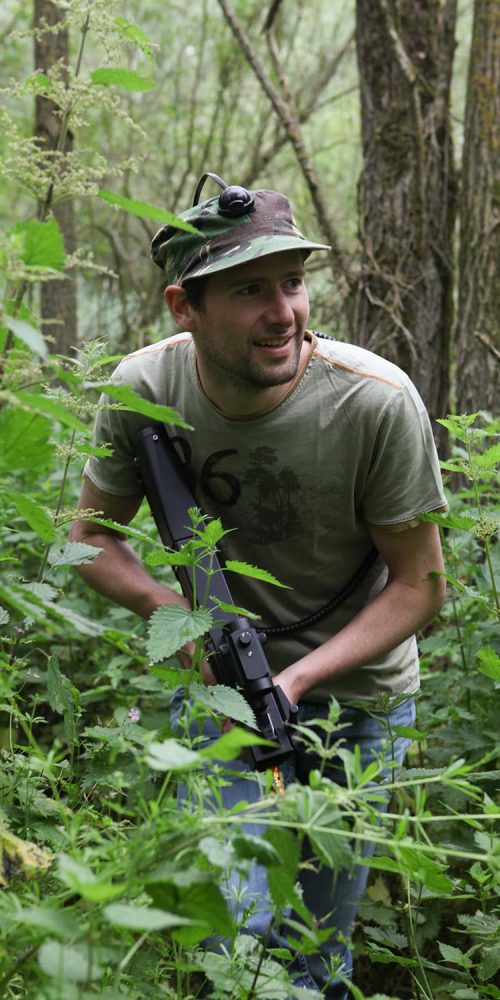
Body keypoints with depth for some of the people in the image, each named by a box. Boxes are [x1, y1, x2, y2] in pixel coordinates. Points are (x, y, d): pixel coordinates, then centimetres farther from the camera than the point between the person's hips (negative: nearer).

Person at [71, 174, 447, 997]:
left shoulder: (377, 401, -25)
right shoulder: (143, 389, -17)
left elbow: (419, 587, -15)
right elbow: (93, 534, 0)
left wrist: (295, 680, -26)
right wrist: (170, 608, -21)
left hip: (355, 694, -1)